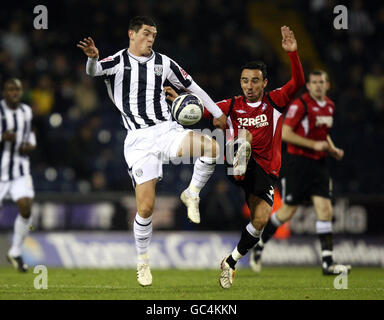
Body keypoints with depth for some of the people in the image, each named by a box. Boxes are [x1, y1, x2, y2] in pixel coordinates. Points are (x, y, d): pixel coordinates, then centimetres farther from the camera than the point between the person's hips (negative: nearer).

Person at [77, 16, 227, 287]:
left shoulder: (163, 63, 11)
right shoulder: (118, 62, 0)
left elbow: (192, 87, 22)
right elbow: (95, 70, -22)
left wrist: (217, 112, 21)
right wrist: (93, 58, -45)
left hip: (167, 130, 3)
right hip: (139, 139, -3)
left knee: (212, 147, -27)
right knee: (145, 208, -10)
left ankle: (192, 194, -2)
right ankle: (143, 261, 13)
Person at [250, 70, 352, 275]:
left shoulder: (329, 106, 12)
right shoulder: (300, 104, -12)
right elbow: (285, 133, -17)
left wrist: (333, 149, 9)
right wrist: (314, 144, -20)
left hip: (319, 164, 6)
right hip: (298, 162, -6)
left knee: (325, 210, -5)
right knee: (287, 212, 1)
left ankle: (327, 263, -7)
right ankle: (258, 245, 24)